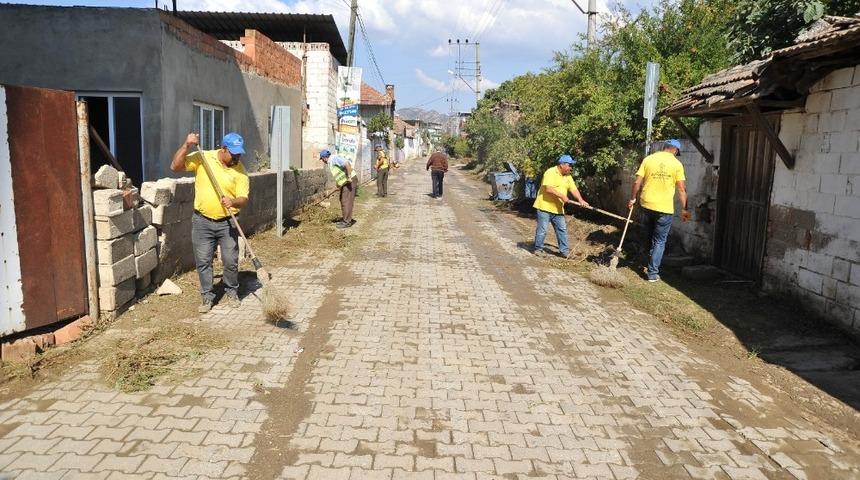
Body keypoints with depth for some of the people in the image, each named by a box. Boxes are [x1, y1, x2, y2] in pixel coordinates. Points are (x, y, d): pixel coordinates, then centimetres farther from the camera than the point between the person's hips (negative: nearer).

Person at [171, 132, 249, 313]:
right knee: (203, 261, 5)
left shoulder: (240, 170, -5)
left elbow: (243, 199, -11)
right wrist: (186, 145, -18)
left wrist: (233, 202, -34)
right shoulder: (202, 158, -4)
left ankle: (231, 292, 26)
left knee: (231, 261, 3)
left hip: (227, 223, 0)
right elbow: (175, 166, -8)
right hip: (202, 221, 0)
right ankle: (207, 297, 19)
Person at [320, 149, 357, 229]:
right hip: (345, 183, 10)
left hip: (350, 181, -10)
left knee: (346, 201, -5)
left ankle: (347, 222, 1)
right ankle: (345, 219, 27)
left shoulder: (334, 158, -16)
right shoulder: (330, 162, 15)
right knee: (343, 200, 17)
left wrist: (349, 177, -26)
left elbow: (347, 164, -29)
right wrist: (338, 185, 18)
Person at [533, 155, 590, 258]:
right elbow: (548, 189, -24)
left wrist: (581, 200, -11)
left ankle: (564, 250, 16)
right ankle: (538, 249, 12)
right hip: (545, 206, -8)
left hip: (558, 209, 8)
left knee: (562, 229, 8)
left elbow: (574, 189, 6)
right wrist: (562, 196, -21)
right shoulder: (551, 172, -14)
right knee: (542, 230, -1)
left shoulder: (568, 176, 12)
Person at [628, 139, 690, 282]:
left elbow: (637, 183, -1)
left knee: (649, 238, 21)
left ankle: (651, 266, 28)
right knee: (660, 241, 7)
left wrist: (632, 199, 12)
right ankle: (653, 273, 5)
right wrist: (684, 209, 2)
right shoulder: (676, 164, -2)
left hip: (647, 205, 2)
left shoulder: (648, 159, 2)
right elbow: (682, 189, -4)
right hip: (665, 208, -2)